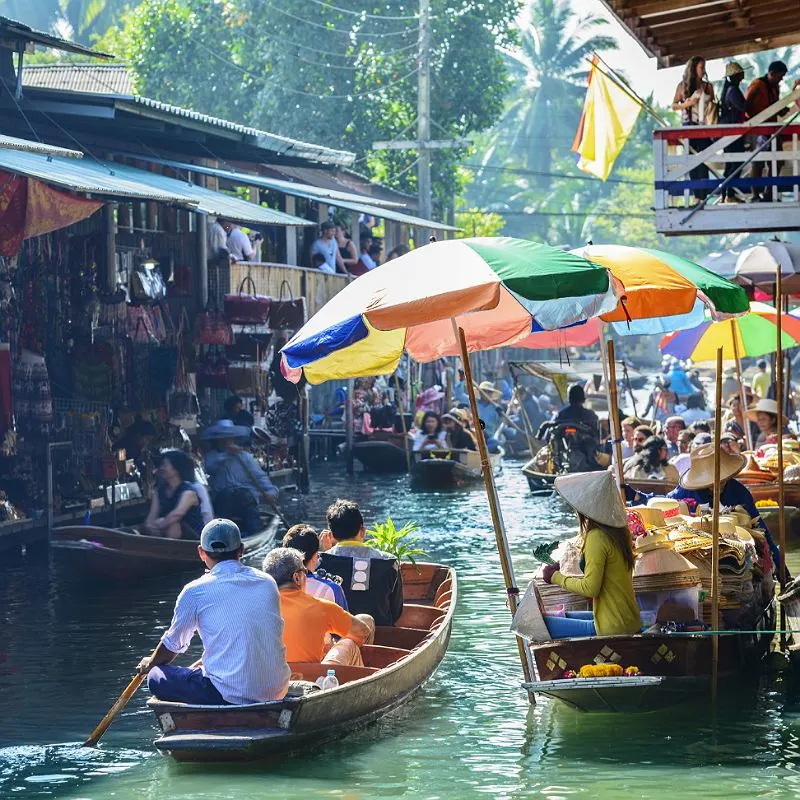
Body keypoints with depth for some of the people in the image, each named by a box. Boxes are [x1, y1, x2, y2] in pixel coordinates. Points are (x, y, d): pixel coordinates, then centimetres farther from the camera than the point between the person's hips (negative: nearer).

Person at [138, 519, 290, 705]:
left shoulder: (195, 591, -4)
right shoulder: (268, 583, 10)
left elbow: (173, 645, 12)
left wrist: (149, 665, 34)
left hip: (229, 695, -6)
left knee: (156, 677, 9)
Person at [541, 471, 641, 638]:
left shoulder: (597, 538, -19)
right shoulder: (620, 531, 6)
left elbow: (590, 588, -20)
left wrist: (556, 577, -6)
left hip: (613, 628, -9)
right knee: (563, 617, 28)